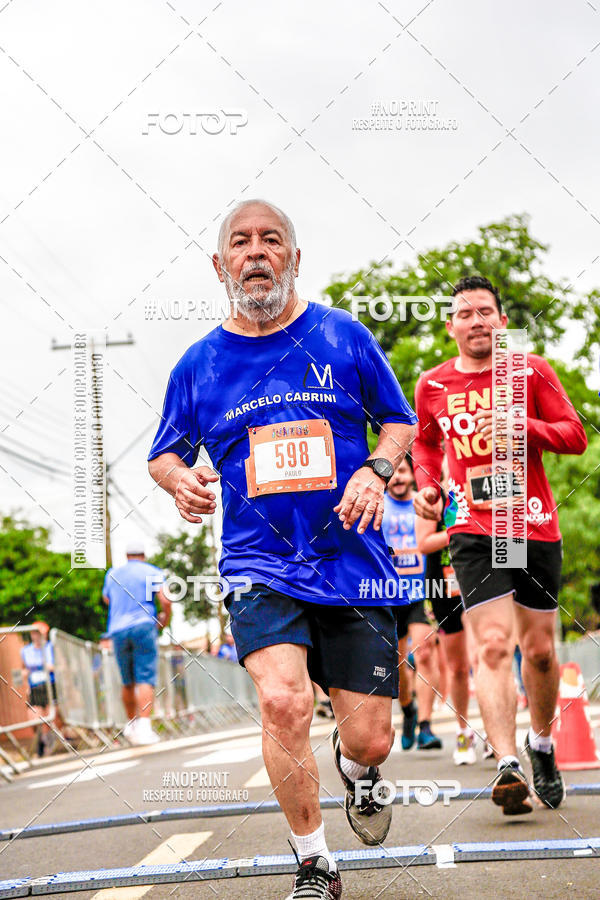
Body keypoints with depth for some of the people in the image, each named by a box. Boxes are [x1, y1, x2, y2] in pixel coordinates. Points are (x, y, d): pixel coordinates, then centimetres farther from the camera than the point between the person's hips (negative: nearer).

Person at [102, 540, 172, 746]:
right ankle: (144, 726, -21)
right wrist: (165, 618, 10)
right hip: (143, 626, -4)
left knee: (128, 682, 15)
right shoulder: (152, 573, 4)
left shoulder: (113, 574, 18)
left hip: (118, 630, 4)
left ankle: (131, 724, 24)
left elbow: (106, 599, 35)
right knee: (145, 679, -8)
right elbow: (165, 599, -8)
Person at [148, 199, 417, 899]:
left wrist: (376, 470, -8)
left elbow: (399, 420, 13)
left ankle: (356, 769, 42)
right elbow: (164, 455, 16)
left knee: (369, 737, 0)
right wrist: (180, 479, -7)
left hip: (353, 559, 0)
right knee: (283, 702, -25)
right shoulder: (198, 364, 5)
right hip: (259, 564, 0)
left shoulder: (344, 336, 2)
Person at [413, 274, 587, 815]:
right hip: (473, 531, -1)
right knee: (492, 645, -17)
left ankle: (542, 746, 32)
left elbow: (575, 436, 0)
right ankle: (508, 766, -25)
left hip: (535, 526, 1)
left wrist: (520, 425, -16)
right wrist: (426, 485, 5)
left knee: (539, 649, 8)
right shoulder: (433, 386, 8)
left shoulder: (531, 371, 2)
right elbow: (425, 444, 25)